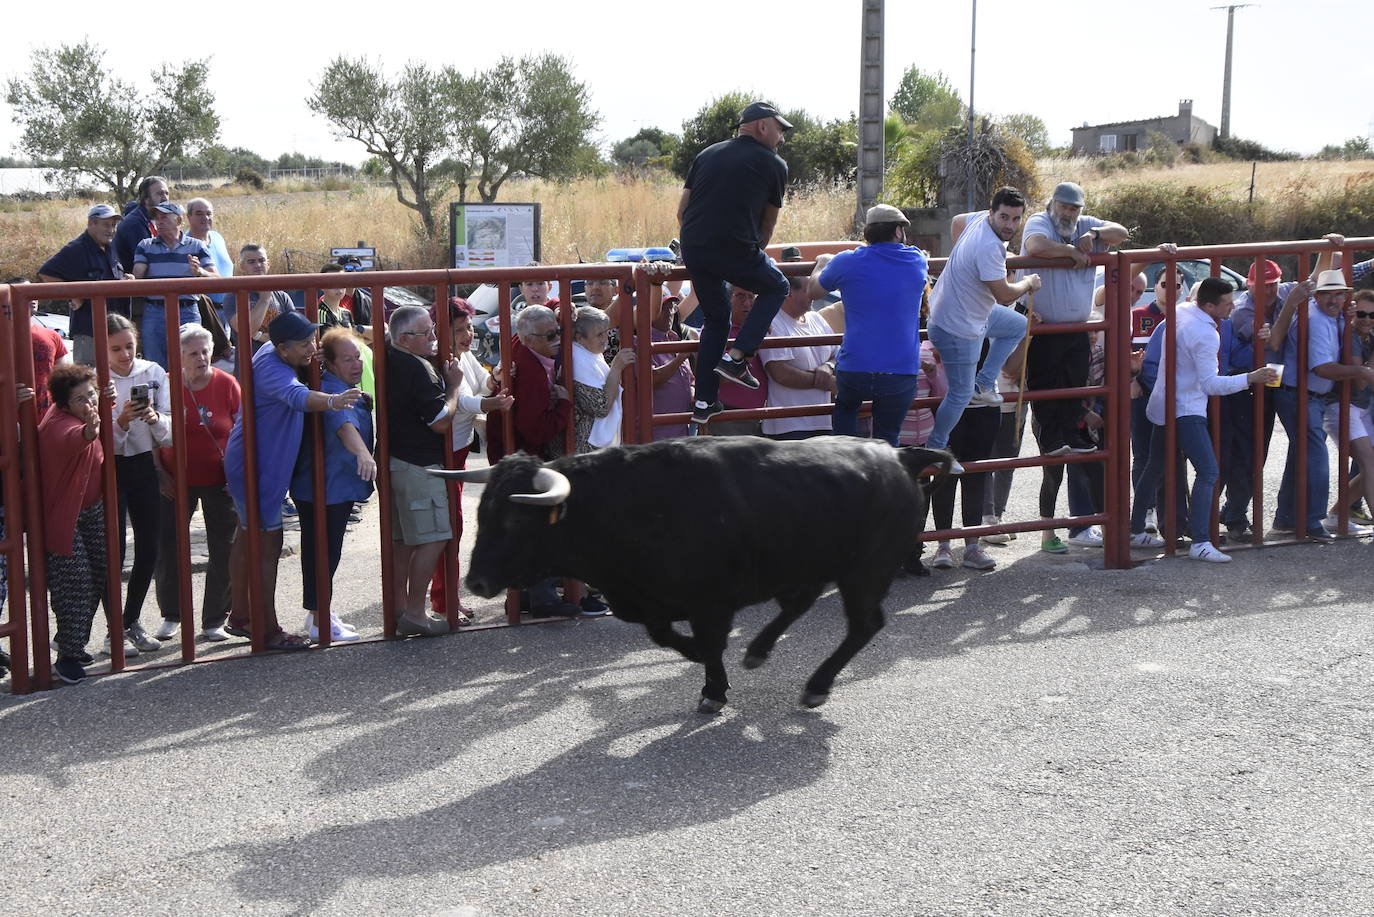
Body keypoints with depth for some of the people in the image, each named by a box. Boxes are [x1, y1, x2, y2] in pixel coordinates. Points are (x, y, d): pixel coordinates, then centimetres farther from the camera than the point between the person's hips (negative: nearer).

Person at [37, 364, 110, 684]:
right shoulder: (60, 424, -29)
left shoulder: (82, 417, -2)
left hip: (90, 509, 9)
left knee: (96, 578, 12)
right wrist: (89, 431, -77)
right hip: (63, 517, -9)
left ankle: (72, 643, 28)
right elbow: (72, 439, -58)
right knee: (75, 582, -12)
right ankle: (68, 656, -3)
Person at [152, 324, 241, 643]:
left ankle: (214, 620, 16)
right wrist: (159, 473, -5)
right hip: (177, 481, 0)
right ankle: (171, 614, 20)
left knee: (224, 551, 3)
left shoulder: (227, 384, -5)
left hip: (220, 481, 0)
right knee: (167, 548, 1)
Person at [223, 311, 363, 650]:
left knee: (247, 539, 20)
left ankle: (239, 617, 33)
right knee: (268, 544, -7)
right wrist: (331, 401, -67)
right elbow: (297, 396, -48)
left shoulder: (270, 354, 3)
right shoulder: (270, 369, -27)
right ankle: (270, 631, -2)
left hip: (255, 464, 11)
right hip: (256, 467, -11)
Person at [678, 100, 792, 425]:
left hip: (692, 251, 5)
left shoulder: (707, 154, 20)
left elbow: (682, 209, 18)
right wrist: (756, 254, 30)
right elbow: (768, 222, 14)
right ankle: (737, 357, 5)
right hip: (735, 249, -5)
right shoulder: (773, 164, 7)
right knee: (776, 287, 21)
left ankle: (704, 402, 17)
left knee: (715, 318, 21)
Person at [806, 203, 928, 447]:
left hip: (854, 367, -1)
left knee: (845, 408, 30)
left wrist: (822, 264, 36)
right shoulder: (916, 261, 5)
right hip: (902, 371, 1)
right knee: (887, 440, 12)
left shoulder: (847, 263, -3)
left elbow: (813, 291, 15)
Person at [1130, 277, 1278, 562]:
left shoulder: (1181, 311, 6)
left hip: (1163, 405, 10)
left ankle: (1136, 530, 28)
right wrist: (1251, 378, -22)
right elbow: (1211, 384, -23)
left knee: (1155, 469, 19)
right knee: (1208, 472, -15)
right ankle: (1200, 542, -22)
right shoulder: (1205, 335, -21)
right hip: (1186, 410, -10)